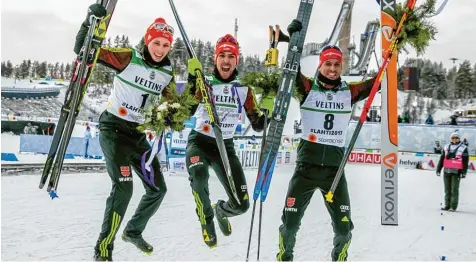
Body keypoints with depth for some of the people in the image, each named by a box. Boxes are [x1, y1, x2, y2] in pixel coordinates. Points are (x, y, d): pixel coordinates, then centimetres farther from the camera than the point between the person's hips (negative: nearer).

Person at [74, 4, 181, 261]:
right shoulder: (127, 58, -15)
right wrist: (92, 21, -36)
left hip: (139, 134, 6)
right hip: (113, 128, -6)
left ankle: (133, 231, 35)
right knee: (123, 187, -20)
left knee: (158, 189, 10)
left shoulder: (168, 73, 1)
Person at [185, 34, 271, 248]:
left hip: (226, 146, 3)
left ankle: (221, 210, 35)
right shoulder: (204, 82, -7)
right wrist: (193, 80, -29)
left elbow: (258, 126, -1)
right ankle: (207, 220, -6)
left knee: (241, 204, -5)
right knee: (198, 176, -37)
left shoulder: (244, 89, 0)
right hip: (199, 142, -2)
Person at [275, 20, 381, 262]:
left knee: (344, 228, 2)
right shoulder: (308, 88, -2)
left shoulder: (349, 92, 3)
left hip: (335, 167, 2)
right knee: (290, 222, 3)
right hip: (307, 165, -1)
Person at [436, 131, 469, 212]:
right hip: (446, 171, 4)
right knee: (447, 189, 8)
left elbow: (465, 161, -1)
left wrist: (464, 172, -8)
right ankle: (447, 205, 15)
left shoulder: (463, 148, 1)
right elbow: (442, 159, 13)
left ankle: (453, 206, 2)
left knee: (454, 190, -3)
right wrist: (438, 169, 9)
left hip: (456, 172, -4)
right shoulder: (446, 147, 12)